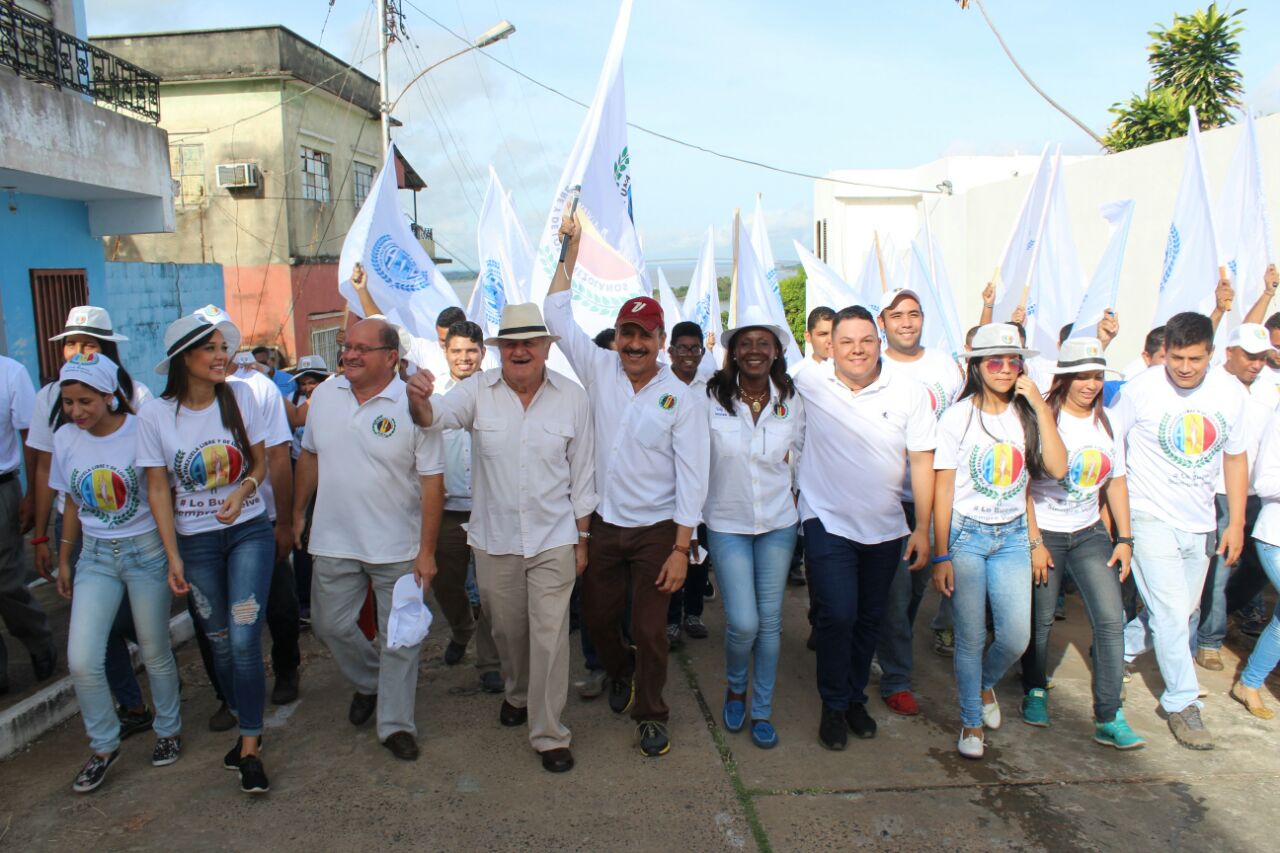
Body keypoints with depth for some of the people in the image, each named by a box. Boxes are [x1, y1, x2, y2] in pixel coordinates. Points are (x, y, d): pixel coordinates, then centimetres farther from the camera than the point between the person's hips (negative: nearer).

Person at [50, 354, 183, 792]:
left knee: (155, 653, 8)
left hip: (147, 550, -4)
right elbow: (74, 505, 12)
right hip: (95, 556, 4)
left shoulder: (142, 432, -14)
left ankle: (168, 730, 32)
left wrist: (175, 556, -6)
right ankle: (104, 746, 18)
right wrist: (64, 560, 16)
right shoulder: (64, 439, 1)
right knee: (81, 660, -4)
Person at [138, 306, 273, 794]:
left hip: (248, 531, -1)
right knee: (220, 643, 11)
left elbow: (260, 462, 3)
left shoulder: (240, 397, -6)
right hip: (195, 541, 1)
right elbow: (158, 488, -3)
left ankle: (250, 749, 3)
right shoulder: (155, 415, -7)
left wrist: (244, 490, -18)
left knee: (244, 639, -8)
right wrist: (173, 556, -6)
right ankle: (246, 728, 31)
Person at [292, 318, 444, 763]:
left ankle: (395, 723, 24)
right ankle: (369, 683, 41)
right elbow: (310, 456, 13)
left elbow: (432, 482, -13)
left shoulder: (413, 406, -14)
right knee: (330, 626, 13)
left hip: (398, 548, -4)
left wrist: (427, 551, -14)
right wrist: (297, 513, 13)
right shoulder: (324, 395, 1)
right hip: (334, 542, 4)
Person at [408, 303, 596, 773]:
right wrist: (419, 399, -46)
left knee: (549, 636, 0)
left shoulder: (573, 396, -7)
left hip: (553, 539, -2)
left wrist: (582, 538, 3)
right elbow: (437, 415, -21)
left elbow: (582, 474, -1)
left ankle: (549, 734, 16)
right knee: (507, 630, 20)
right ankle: (517, 694, 48)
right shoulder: (479, 390, -6)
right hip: (494, 538, 2)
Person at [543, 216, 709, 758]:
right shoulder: (600, 372, -2)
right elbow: (557, 315, -2)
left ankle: (650, 713, 27)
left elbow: (692, 478, -10)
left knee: (650, 628, 5)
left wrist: (680, 549, -14)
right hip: (604, 524, 3)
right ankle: (621, 672, 46)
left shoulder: (682, 399, -9)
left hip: (657, 529, -3)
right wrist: (573, 248, -3)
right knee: (597, 616, 15)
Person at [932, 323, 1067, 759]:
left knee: (1017, 638, 0)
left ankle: (984, 683, 33)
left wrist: (1041, 406, -14)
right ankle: (971, 722, 22)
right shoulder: (958, 417, -6)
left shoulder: (1028, 415, 4)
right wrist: (941, 556, -9)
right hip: (965, 534, -3)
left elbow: (1057, 468, -11)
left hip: (1012, 536, 3)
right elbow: (943, 489, -6)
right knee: (971, 637, 1)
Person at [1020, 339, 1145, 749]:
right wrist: (1034, 543, -14)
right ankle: (1035, 691, 29)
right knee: (1039, 620, 5)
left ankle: (1109, 719, 3)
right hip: (1044, 533, -4)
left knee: (1111, 618, -5)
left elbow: (1116, 482, 11)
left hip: (1090, 533, 5)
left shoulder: (1107, 422, 6)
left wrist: (1124, 538, 5)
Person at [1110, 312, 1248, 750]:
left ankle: (1116, 650, 37)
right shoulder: (1140, 390, -14)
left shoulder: (1231, 392, 0)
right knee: (1171, 614, -6)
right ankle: (1182, 702, 10)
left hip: (1200, 522, 5)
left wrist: (1235, 523, 7)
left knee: (1179, 612, 15)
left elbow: (1235, 456, 9)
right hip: (1151, 518, -5)